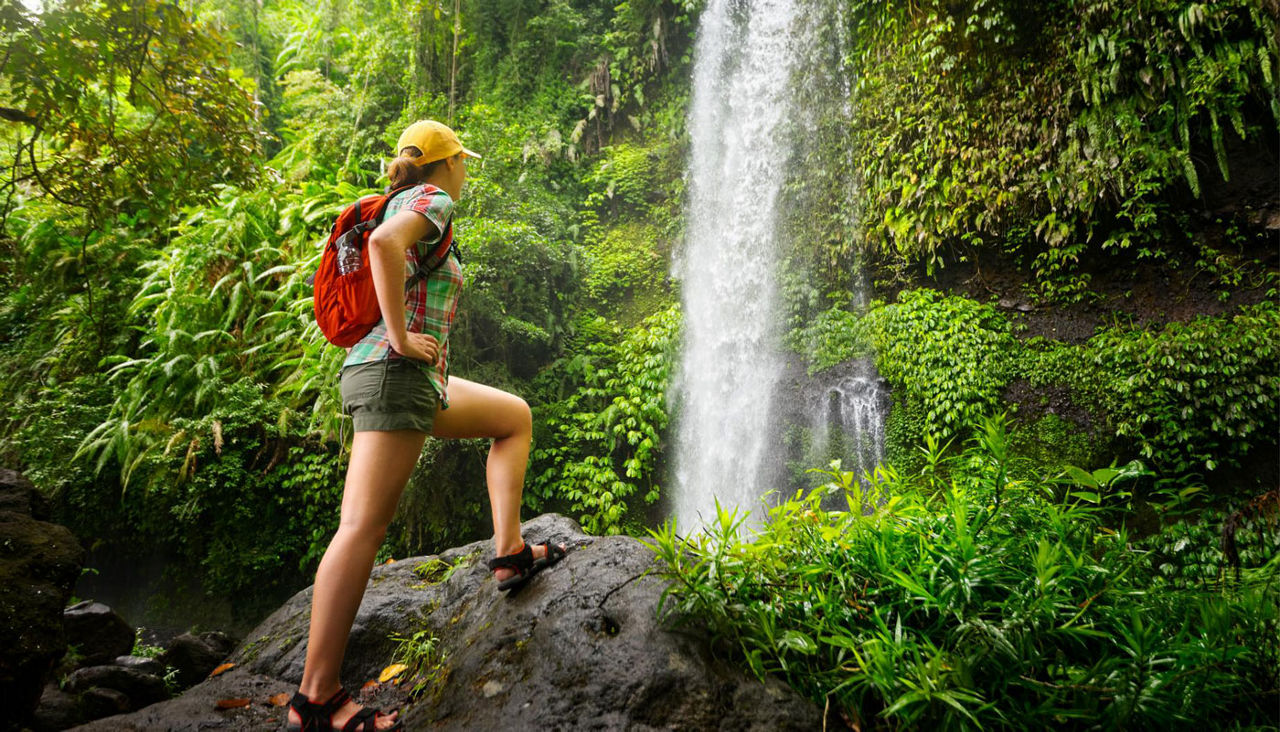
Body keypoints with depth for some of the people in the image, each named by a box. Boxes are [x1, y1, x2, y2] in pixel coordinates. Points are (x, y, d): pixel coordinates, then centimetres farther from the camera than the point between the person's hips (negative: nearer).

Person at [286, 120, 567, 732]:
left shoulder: (402, 203, 23)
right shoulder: (433, 200, -5)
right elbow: (384, 244, -26)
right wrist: (400, 336, -21)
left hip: (417, 380, 10)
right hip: (396, 372, -10)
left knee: (516, 417, 19)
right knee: (363, 528, -11)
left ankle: (510, 553, 12)